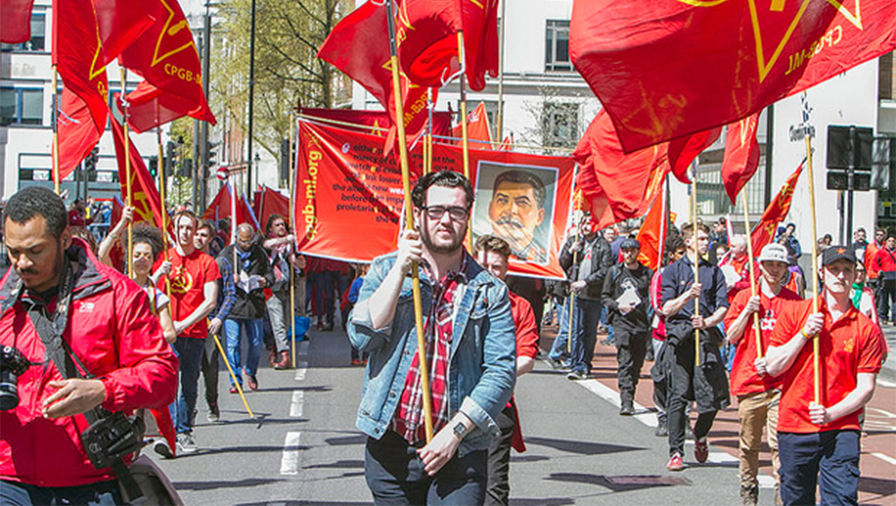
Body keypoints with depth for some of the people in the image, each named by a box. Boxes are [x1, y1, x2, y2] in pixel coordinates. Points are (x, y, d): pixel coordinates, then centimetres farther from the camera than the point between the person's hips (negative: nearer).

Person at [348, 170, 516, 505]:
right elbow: (362, 337, -6)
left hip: (459, 451, -1)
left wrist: (455, 431, -13)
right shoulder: (385, 271, 8)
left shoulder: (490, 291, 3)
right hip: (389, 448, 2)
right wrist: (401, 270, -11)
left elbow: (501, 371, -4)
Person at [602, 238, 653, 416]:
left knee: (637, 363, 5)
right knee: (625, 362, -12)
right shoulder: (615, 271, 9)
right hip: (622, 321, -2)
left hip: (642, 322, 2)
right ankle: (626, 402, -18)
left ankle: (628, 397, 19)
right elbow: (605, 297, 11)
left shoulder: (648, 273, 9)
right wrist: (619, 306, -8)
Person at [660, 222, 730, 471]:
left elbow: (723, 306, 5)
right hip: (679, 338, -1)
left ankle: (700, 436, 24)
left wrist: (708, 322, -14)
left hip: (706, 336, 2)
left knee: (712, 397, -5)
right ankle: (675, 452, 1)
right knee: (678, 396, -5)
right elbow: (667, 309, 1)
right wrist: (688, 295, -16)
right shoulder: (672, 270, 9)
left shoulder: (714, 272, 14)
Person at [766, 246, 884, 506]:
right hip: (794, 426, 1)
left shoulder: (867, 329, 3)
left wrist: (831, 414, -15)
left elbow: (865, 388, 0)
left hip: (841, 429, -1)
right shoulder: (795, 313, 5)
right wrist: (804, 334, -10)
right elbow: (772, 367, 1)